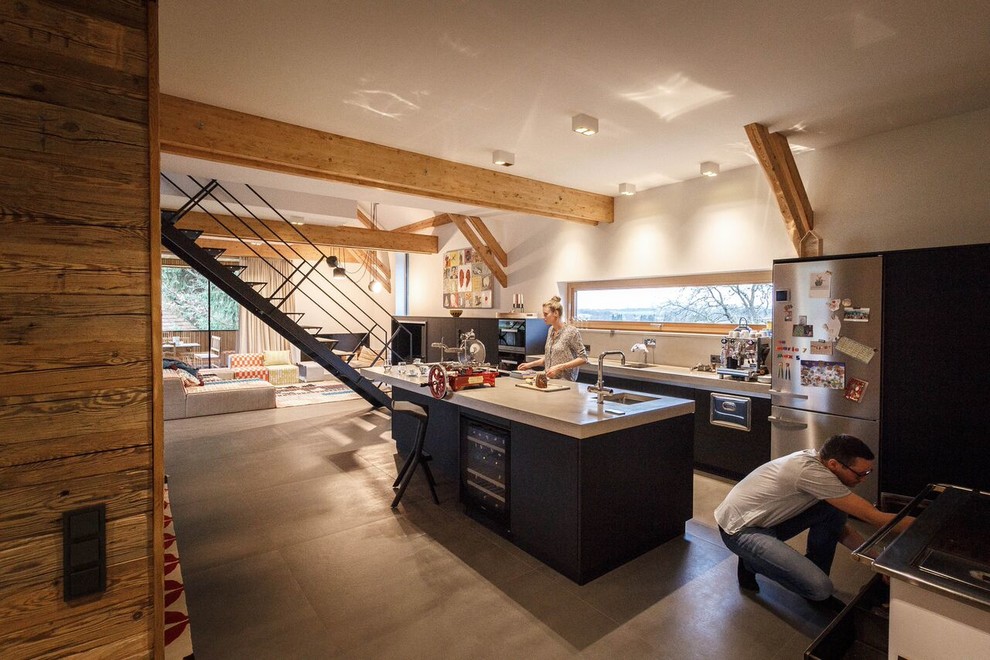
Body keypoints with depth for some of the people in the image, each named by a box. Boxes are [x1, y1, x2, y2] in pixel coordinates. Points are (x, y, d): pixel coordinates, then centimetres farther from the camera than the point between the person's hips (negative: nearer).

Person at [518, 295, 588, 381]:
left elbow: (583, 359, -11)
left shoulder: (571, 331, -10)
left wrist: (559, 367, -19)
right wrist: (530, 364, 11)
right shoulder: (551, 330, 12)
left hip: (565, 381, -6)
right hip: (549, 379, 6)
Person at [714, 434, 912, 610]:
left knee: (835, 512, -3)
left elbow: (840, 527, 10)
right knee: (819, 587, -21)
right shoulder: (811, 472, -29)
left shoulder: (815, 461, -1)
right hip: (739, 530, -9)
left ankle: (817, 591, 12)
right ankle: (751, 563, 7)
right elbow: (876, 518, -23)